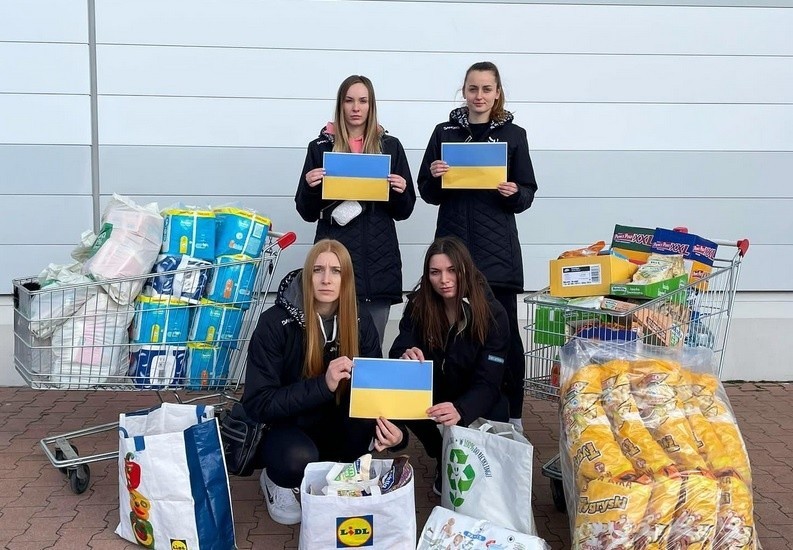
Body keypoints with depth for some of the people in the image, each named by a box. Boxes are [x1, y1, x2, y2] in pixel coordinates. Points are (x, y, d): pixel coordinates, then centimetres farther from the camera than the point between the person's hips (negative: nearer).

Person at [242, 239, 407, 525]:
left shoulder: (361, 324, -6)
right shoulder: (275, 323, -19)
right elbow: (256, 403, -22)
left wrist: (388, 425, -30)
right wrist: (323, 385, -34)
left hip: (336, 428, 3)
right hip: (284, 427, -3)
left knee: (391, 434, -26)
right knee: (298, 458, -36)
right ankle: (275, 480, 1)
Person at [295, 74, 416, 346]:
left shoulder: (390, 146, 10)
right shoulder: (321, 147, 7)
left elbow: (403, 211, 12)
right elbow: (307, 213, 8)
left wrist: (401, 190, -8)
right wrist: (311, 187, -10)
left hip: (379, 260, 1)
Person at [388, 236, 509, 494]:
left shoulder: (492, 314, -20)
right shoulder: (418, 305, -11)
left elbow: (488, 383, -26)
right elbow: (397, 353, -15)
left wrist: (460, 411, -47)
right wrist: (406, 357, -42)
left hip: (477, 405, -3)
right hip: (433, 395, 3)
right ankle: (444, 460, -2)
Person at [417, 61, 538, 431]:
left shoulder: (513, 135, 6)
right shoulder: (445, 132, 8)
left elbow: (528, 194, 7)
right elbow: (428, 194, 10)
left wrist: (514, 193, -14)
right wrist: (434, 176, -11)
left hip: (498, 248, -1)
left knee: (504, 331, -1)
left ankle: (512, 414, 10)